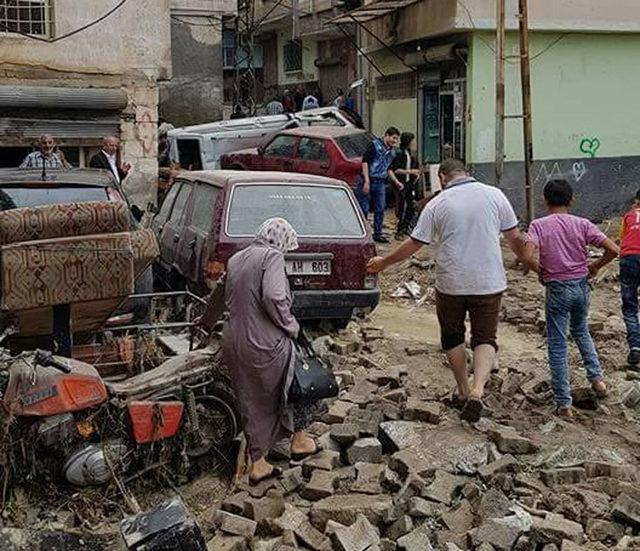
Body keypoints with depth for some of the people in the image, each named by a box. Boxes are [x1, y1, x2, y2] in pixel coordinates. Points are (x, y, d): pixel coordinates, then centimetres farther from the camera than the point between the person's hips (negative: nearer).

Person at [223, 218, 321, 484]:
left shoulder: (236, 259, 13)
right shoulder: (272, 257, -12)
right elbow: (274, 297, -25)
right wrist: (291, 326, -11)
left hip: (234, 342, 7)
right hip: (265, 343, -7)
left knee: (252, 402, 18)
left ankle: (257, 464, 26)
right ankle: (299, 440, 30)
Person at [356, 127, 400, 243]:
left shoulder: (392, 152, 14)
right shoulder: (374, 145, -7)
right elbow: (365, 162, -13)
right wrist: (366, 181, -19)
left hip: (380, 183, 7)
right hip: (368, 181, -7)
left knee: (380, 210, 8)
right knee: (364, 209, -2)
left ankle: (377, 234, 17)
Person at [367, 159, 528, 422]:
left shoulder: (437, 204, -4)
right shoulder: (494, 195, 0)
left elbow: (414, 244, -1)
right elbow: (515, 237, 4)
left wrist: (384, 262, 13)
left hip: (451, 284, -1)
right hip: (489, 282, 1)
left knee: (452, 338, 19)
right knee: (485, 338, 9)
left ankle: (464, 391, 28)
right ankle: (477, 391, -12)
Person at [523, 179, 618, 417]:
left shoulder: (538, 225, -8)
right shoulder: (582, 224, -2)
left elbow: (528, 257, -23)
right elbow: (613, 250, -9)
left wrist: (541, 272, -3)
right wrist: (595, 266, 8)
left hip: (557, 290, -3)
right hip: (581, 286, 3)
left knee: (557, 345, 5)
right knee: (581, 332, 30)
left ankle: (564, 404, 6)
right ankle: (596, 377, 23)